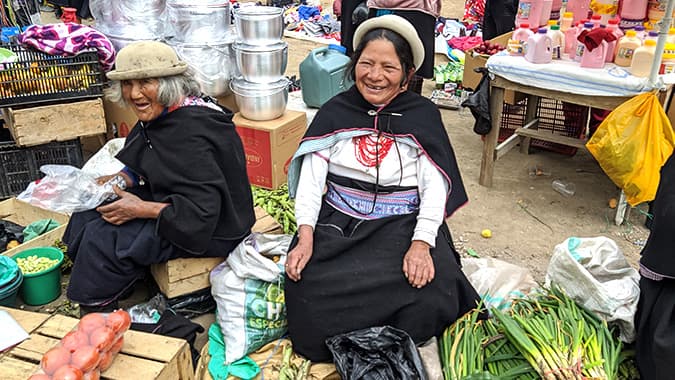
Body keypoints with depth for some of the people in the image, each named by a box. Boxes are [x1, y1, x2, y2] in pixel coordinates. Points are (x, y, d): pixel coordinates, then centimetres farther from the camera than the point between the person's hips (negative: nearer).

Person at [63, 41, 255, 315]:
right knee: (88, 215, 8)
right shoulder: (158, 115, 1)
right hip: (169, 201, 10)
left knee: (102, 239, -16)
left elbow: (203, 208, -30)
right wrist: (119, 180, -2)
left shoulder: (190, 133, -29)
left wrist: (142, 209, -25)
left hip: (211, 230, -10)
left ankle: (96, 310, 11)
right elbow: (145, 169, 17)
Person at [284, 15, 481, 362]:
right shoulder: (334, 112, 7)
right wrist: (305, 236, -15)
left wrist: (422, 243, -21)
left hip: (403, 224, 0)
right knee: (307, 288, -27)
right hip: (338, 222, 1)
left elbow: (435, 186, -4)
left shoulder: (423, 115, 3)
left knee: (430, 298, -28)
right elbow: (311, 178, 0)